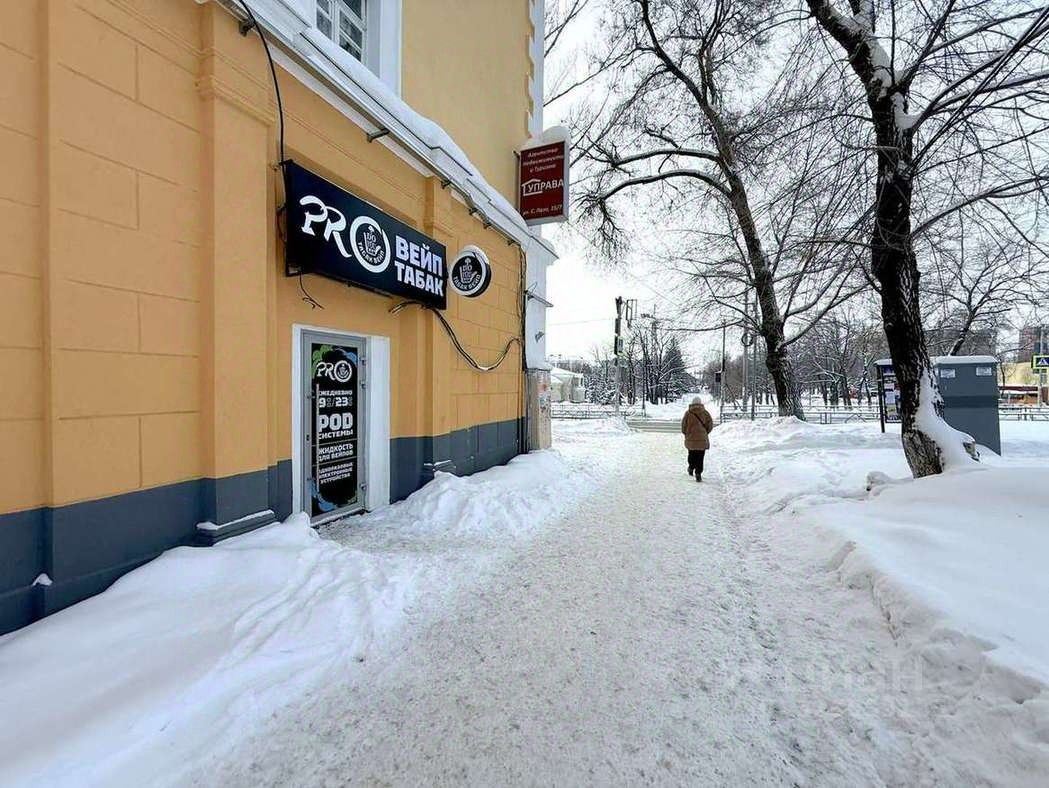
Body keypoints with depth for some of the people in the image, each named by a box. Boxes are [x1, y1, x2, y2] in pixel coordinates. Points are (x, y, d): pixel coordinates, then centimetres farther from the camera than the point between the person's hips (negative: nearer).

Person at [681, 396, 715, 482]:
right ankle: (698, 474, -2)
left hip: (690, 439, 1)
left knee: (691, 455, 21)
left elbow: (683, 425, -2)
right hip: (702, 439, 0)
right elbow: (710, 425, 0)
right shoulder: (705, 413, -3)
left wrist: (686, 434, 15)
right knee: (700, 458, 3)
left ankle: (691, 469, 30)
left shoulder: (688, 413, -4)